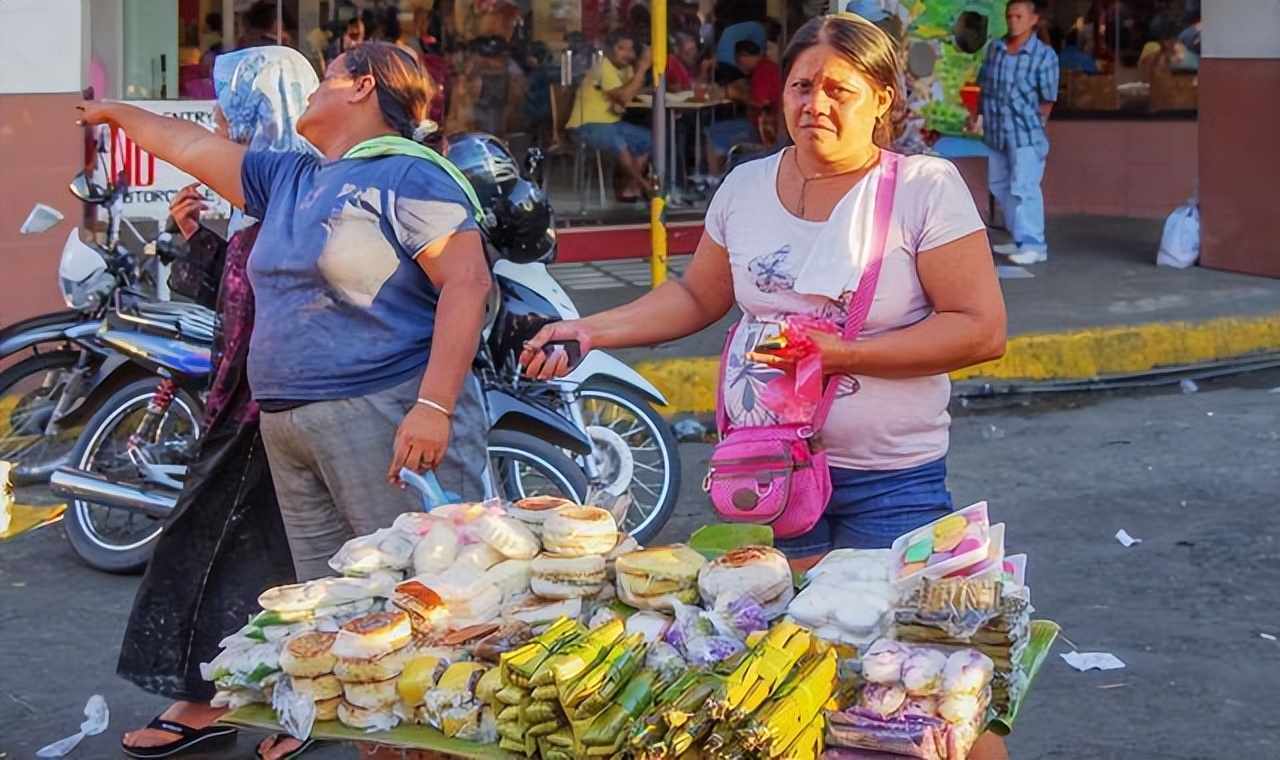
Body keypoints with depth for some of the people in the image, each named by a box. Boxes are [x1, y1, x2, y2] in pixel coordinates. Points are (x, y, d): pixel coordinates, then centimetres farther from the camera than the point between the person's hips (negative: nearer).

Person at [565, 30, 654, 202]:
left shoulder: (626, 67, 9)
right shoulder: (604, 67, -18)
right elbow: (624, 96, -25)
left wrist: (620, 103, -23)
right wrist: (642, 68, -24)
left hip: (610, 122, 9)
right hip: (585, 126, -9)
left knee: (647, 139, -3)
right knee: (617, 141, -36)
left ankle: (629, 187, -3)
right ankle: (644, 186, -18)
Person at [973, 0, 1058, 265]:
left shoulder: (1044, 54, -8)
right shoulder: (994, 48, 7)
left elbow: (1047, 99, -6)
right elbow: (984, 86, 16)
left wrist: (1036, 128, -7)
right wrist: (976, 115, 10)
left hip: (1026, 132, -7)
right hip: (996, 130, 7)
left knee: (1023, 187, -12)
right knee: (999, 185, 14)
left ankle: (1033, 245, -8)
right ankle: (1020, 239, 25)